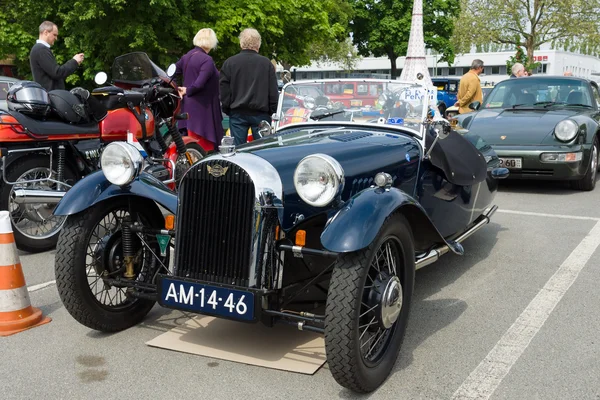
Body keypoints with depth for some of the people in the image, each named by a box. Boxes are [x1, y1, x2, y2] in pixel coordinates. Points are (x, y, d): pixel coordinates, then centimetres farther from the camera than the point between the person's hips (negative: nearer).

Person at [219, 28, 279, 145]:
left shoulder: (229, 63, 0)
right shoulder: (267, 63, -2)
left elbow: (224, 90, 2)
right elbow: (273, 91, 0)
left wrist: (227, 109, 12)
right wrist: (272, 111, 9)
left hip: (237, 113, 1)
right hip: (261, 113, -1)